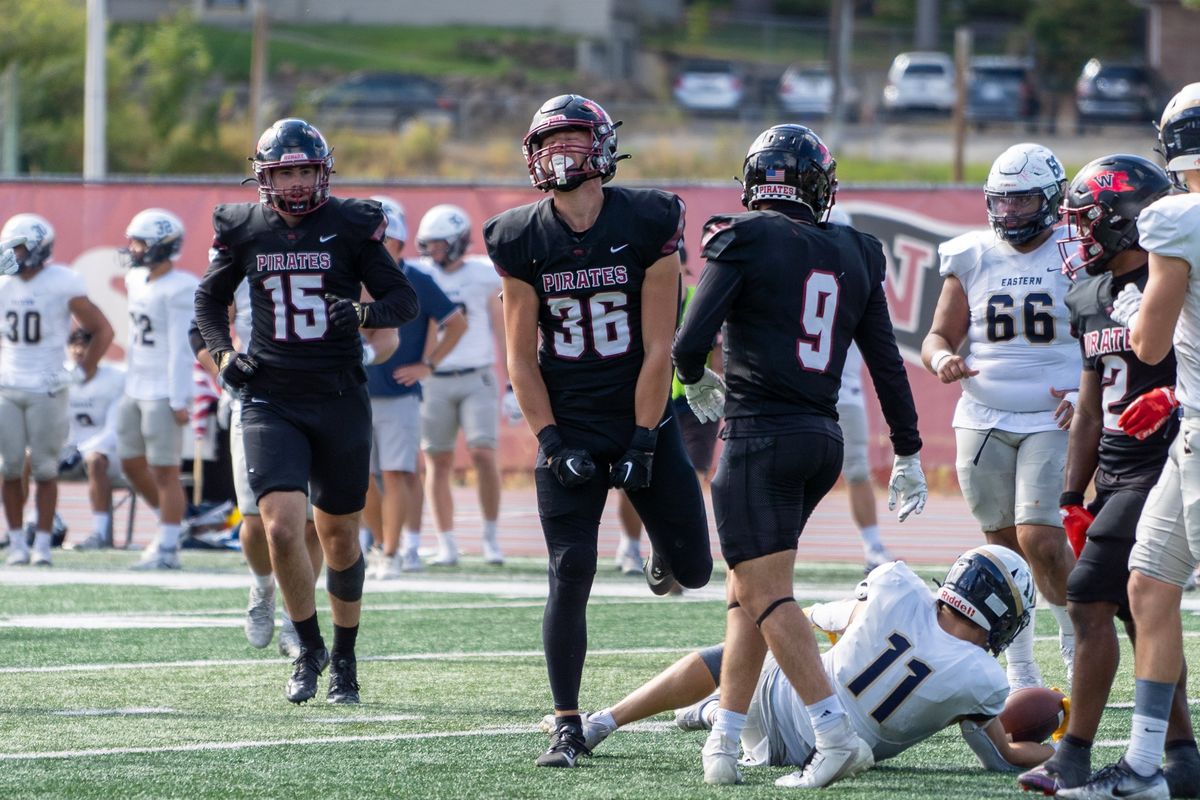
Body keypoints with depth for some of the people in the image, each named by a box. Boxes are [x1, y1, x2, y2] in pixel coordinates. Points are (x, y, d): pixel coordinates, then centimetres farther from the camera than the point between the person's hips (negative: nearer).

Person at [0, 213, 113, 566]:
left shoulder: (62, 285, -8)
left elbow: (103, 331, -2)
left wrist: (81, 371, -6)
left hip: (46, 389, -4)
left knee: (44, 469, 0)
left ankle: (42, 545, 5)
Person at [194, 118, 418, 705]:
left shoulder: (351, 226, -3)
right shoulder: (244, 229, 3)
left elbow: (404, 298, 1)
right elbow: (210, 298, 19)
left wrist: (365, 312, -19)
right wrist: (222, 352, 2)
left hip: (339, 401, 0)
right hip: (271, 402, 0)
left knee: (339, 535, 10)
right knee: (282, 526, -16)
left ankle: (344, 657, 28)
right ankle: (308, 649, 4)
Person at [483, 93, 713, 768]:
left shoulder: (648, 225, -9)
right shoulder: (522, 241, -3)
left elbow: (658, 348, -8)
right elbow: (522, 358, 1)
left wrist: (642, 444, -10)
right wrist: (553, 444, -8)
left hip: (643, 416, 0)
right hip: (569, 426, 0)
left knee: (693, 571, 1)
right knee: (571, 576, -8)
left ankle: (665, 550, 40)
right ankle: (568, 726, 1)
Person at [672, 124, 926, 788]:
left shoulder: (742, 239, -4)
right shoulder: (854, 254, 12)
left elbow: (690, 342, -9)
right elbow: (887, 365, 14)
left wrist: (697, 381, 14)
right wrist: (908, 454, 21)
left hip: (762, 434, -7)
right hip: (824, 438, 7)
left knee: (768, 596, -8)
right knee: (748, 590, 15)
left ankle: (837, 734, -18)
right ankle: (723, 742, 15)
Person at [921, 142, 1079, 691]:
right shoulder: (972, 258, 7)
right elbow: (939, 335, 10)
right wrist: (943, 359, -14)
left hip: (1054, 420, -3)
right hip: (984, 421, 3)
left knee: (1041, 540, -15)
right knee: (1004, 546, 6)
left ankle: (1076, 643, 6)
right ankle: (1019, 666, 16)